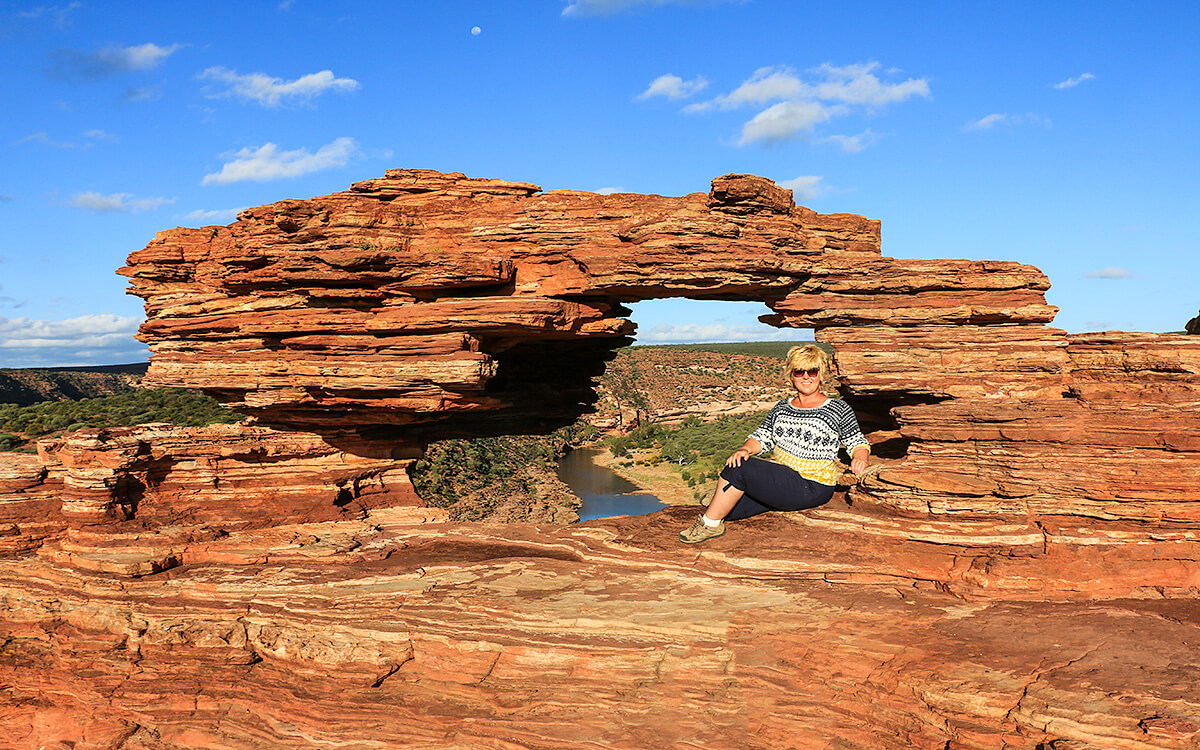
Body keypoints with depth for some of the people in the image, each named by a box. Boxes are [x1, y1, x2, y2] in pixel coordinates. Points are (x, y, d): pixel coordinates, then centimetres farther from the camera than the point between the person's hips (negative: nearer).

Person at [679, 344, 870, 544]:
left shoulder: (838, 409, 2)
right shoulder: (782, 408, 16)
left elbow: (857, 443, 7)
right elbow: (761, 438, 13)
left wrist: (859, 459, -17)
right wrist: (746, 449, -11)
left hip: (811, 488, -6)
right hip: (777, 479, 6)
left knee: (739, 469, -25)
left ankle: (710, 524, -11)